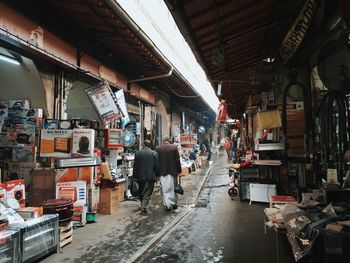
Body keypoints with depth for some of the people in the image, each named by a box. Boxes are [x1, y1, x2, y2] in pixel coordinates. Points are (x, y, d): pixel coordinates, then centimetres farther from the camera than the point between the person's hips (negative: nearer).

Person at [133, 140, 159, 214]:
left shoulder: (137, 153, 1)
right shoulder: (154, 153, -6)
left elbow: (135, 166, 3)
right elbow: (157, 166, -6)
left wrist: (135, 176, 10)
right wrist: (157, 175, 6)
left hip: (140, 176, 2)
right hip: (150, 176, -2)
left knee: (141, 192, 19)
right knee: (147, 193, 4)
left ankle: (143, 205, 32)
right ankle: (143, 207, -3)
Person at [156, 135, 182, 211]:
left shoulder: (158, 148, -2)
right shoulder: (174, 147, -4)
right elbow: (178, 160, -4)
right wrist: (179, 170, 3)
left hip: (162, 172, 0)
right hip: (172, 171, 1)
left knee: (165, 189, 6)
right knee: (173, 188, 14)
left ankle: (167, 205, 3)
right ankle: (174, 204, 25)